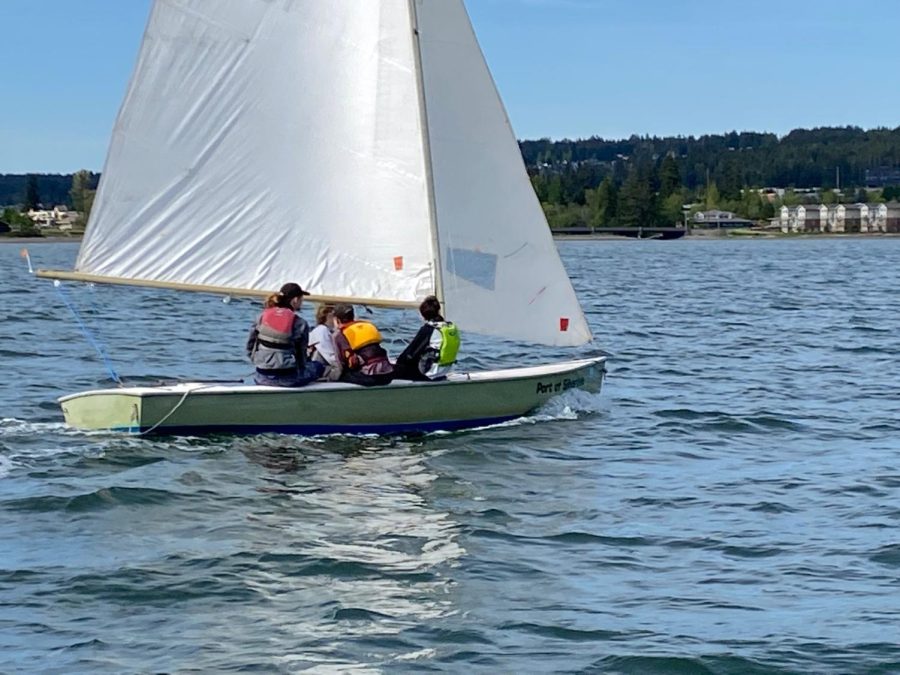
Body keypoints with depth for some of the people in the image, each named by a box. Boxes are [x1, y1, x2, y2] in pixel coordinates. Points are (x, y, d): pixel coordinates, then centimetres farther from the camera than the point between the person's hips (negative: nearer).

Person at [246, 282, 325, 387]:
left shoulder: (263, 316, 4)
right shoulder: (300, 323, -7)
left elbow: (250, 346, 8)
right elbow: (301, 356, -2)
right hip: (287, 378, -6)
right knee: (319, 367, 19)